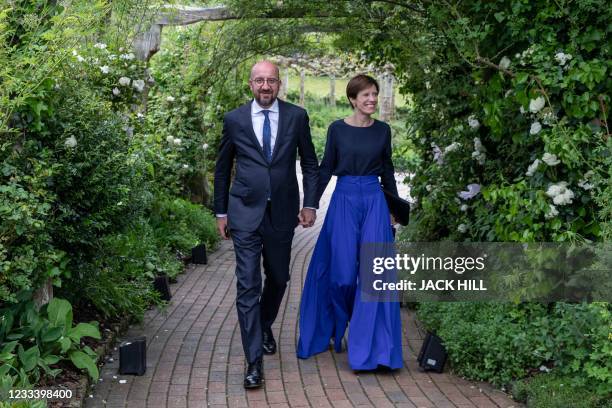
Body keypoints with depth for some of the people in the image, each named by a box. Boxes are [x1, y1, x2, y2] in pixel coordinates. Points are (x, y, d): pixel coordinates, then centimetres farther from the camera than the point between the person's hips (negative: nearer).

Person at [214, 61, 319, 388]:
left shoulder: (297, 116, 1)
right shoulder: (234, 119, 0)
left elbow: (309, 162, 8)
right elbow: (222, 168, 8)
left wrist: (310, 204, 0)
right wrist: (221, 212, 8)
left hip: (283, 212, 2)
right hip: (245, 213, -1)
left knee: (278, 278, 15)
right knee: (248, 285, -5)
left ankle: (264, 327, 44)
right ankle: (254, 360, 0)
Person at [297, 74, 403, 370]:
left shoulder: (383, 130, 6)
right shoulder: (337, 129, 0)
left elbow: (387, 170, 13)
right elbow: (326, 168, 4)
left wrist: (394, 208, 14)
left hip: (375, 202, 1)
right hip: (344, 201, -1)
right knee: (342, 272, 0)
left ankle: (368, 348, 6)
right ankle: (336, 327, 29)